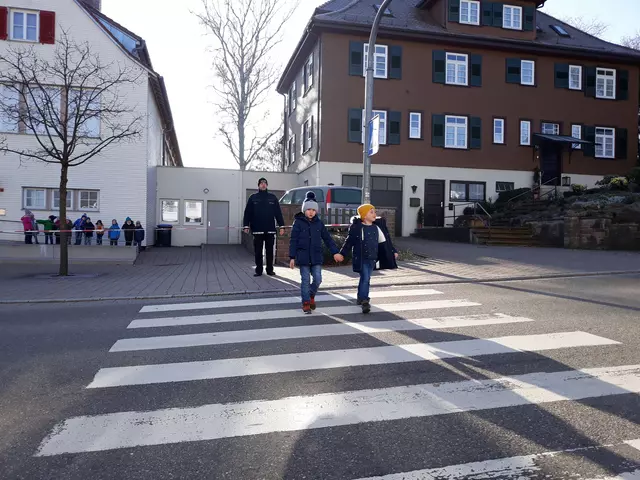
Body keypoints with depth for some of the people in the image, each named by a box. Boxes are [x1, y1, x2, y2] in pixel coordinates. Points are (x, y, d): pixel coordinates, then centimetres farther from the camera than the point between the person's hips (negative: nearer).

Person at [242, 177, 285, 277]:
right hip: (257, 229, -1)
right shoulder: (253, 198, 5)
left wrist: (281, 226, 0)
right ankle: (258, 270, 11)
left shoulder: (273, 197, 7)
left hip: (270, 229, 1)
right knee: (258, 251, 4)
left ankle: (270, 269, 14)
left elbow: (278, 212, 5)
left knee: (270, 251, 6)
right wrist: (246, 226, -4)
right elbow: (247, 212, 3)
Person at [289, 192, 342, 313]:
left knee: (318, 279, -2)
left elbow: (327, 238, 10)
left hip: (316, 256, 3)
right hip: (303, 256, -3)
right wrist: (292, 257, -5)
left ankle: (311, 296, 27)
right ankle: (306, 303, 16)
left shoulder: (319, 223, 6)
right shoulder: (298, 222, -3)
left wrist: (335, 252, 5)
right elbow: (293, 241, -3)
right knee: (305, 280, 2)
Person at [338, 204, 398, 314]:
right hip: (361, 258, -6)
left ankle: (361, 297, 31)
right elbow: (350, 241, -6)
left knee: (365, 279, 16)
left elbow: (384, 241, 15)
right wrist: (342, 253, -8)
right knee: (365, 279, -13)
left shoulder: (376, 227, 7)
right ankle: (365, 301, -12)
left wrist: (393, 251, 17)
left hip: (372, 258, 6)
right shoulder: (357, 227, -8)